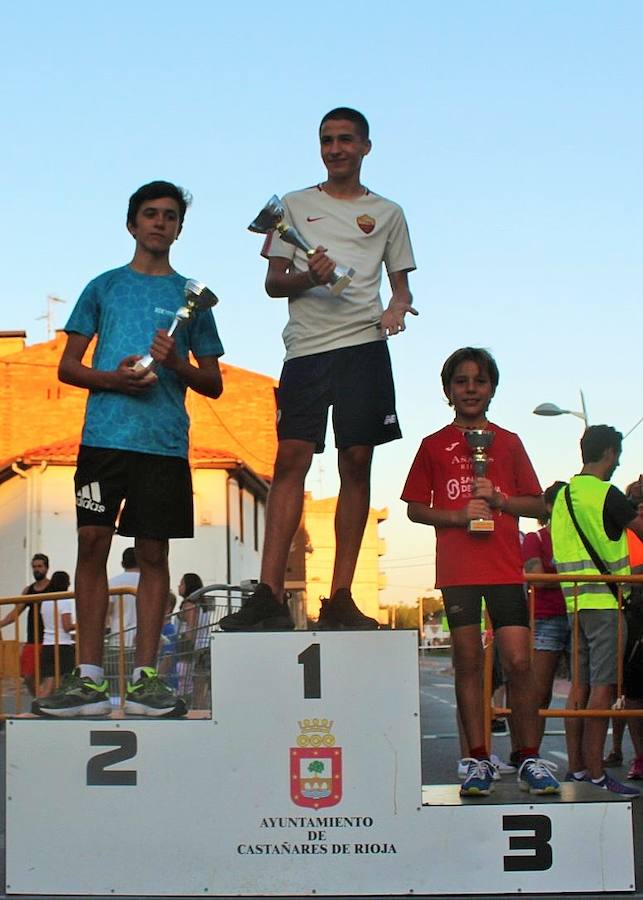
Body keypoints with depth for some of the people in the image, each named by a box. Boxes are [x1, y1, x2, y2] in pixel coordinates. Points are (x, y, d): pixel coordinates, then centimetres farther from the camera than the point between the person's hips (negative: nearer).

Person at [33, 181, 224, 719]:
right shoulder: (105, 287, 14)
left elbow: (213, 385, 13)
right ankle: (90, 679, -2)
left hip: (165, 442, 0)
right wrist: (113, 379, -8)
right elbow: (67, 367, 11)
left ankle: (146, 678, 3)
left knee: (153, 553, 0)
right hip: (104, 434, 0)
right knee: (93, 543, -5)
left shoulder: (190, 295, 15)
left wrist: (176, 363, -7)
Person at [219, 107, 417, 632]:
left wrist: (397, 308, -6)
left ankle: (340, 598, -1)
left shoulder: (387, 213, 17)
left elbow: (402, 283, 18)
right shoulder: (296, 205, 16)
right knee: (291, 459, -10)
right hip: (306, 346, 0)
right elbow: (273, 283, 11)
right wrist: (309, 278, -10)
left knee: (357, 462, -3)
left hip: (364, 345, 1)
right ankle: (269, 595, -14)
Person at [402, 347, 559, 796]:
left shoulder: (509, 442, 12)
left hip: (505, 568, 0)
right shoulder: (434, 445, 9)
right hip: (456, 569, 0)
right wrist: (459, 515, -9)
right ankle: (479, 761, 7)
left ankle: (531, 759, 4)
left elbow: (538, 504, 11)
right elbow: (415, 509, 7)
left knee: (518, 663, -5)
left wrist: (498, 499, -8)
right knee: (468, 662, 1)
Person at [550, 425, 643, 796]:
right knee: (603, 687, -9)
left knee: (581, 685, 9)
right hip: (605, 601, -8)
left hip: (575, 602, 8)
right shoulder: (606, 494, -11)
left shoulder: (565, 495, 14)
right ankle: (595, 774, -11)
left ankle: (576, 769, 11)